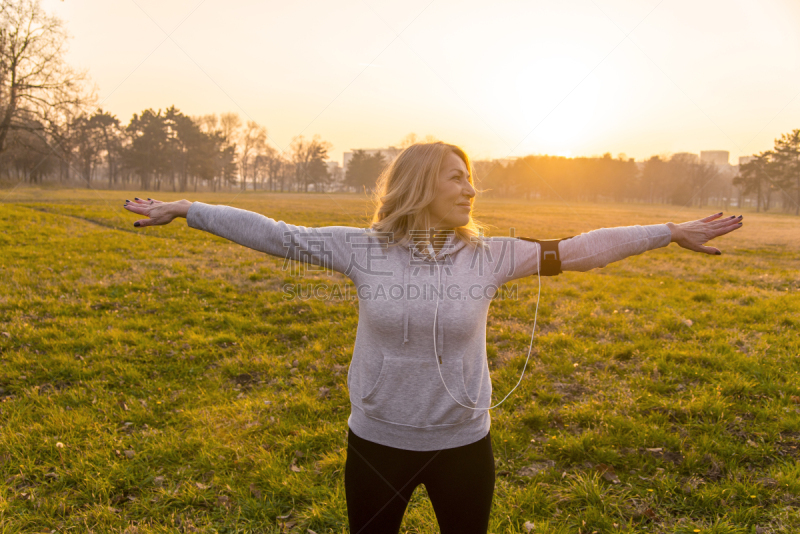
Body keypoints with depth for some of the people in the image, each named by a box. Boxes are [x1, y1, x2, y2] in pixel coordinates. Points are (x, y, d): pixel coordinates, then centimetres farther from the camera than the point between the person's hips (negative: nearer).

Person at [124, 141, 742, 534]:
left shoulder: (489, 256, -8)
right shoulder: (363, 248, -11)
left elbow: (579, 249, -6)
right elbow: (275, 234, -7)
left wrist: (674, 232, -6)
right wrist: (185, 210, -4)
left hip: (464, 444, 1)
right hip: (378, 442, -1)